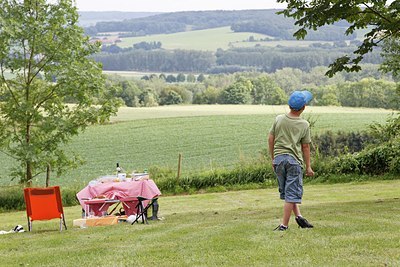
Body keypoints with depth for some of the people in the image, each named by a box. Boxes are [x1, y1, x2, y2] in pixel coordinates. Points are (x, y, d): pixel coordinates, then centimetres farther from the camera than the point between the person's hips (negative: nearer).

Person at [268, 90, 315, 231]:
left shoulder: (279, 119, 2)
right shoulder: (304, 125, -5)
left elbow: (270, 139, 6)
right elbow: (305, 147, 0)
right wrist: (308, 167, 10)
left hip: (278, 158, 4)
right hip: (294, 160, -3)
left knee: (286, 191, 16)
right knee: (292, 193, 1)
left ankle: (298, 216, 9)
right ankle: (284, 224, 0)